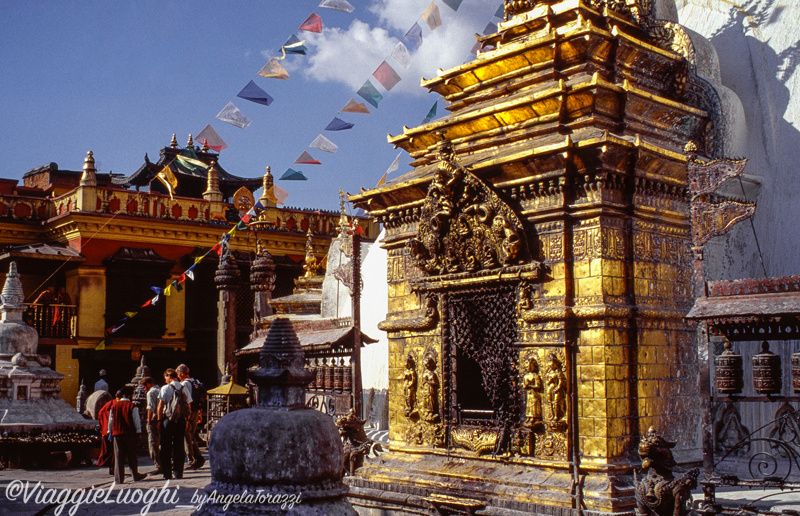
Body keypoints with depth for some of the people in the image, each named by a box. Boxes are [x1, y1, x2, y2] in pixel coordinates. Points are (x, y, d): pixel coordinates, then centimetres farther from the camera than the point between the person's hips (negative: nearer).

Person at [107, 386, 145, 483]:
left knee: (118, 456, 4)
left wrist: (110, 431, 20)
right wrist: (138, 432, 3)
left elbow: (111, 420, 10)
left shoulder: (114, 406, 3)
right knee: (132, 455, 9)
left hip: (117, 434, 2)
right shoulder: (132, 406, -7)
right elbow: (136, 420, -5)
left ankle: (119, 478, 1)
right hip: (130, 434, -2)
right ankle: (135, 475, 16)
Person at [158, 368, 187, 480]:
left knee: (166, 447, 5)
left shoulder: (165, 388, -5)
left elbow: (161, 406, -7)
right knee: (179, 447, 9)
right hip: (181, 419, 3)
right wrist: (186, 421, 14)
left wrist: (159, 420, -1)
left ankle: (167, 473, 5)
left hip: (168, 419, -3)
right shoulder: (183, 388, 5)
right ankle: (178, 472, 8)